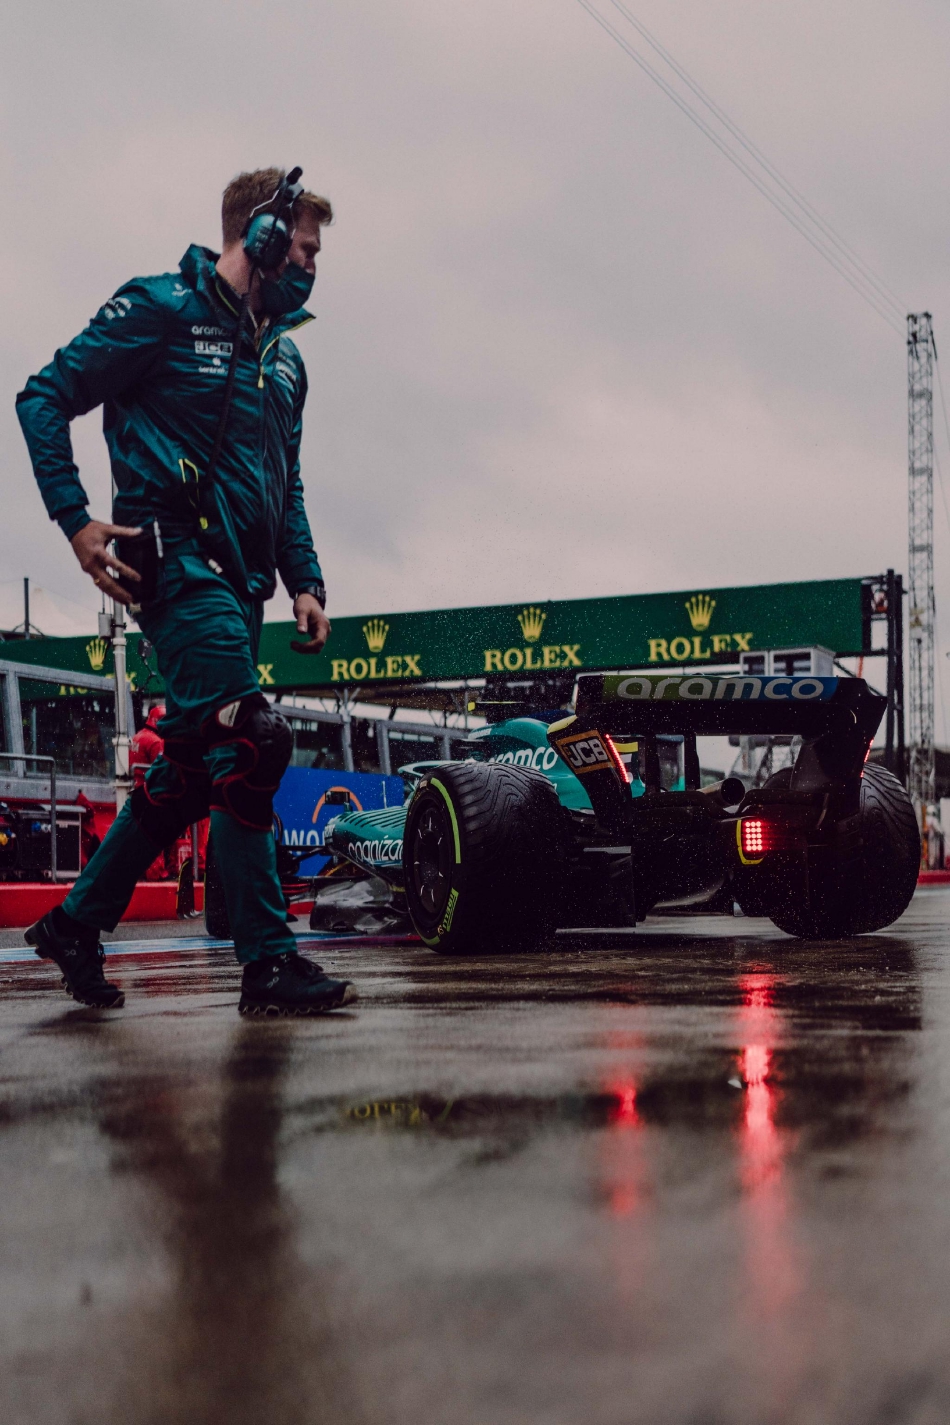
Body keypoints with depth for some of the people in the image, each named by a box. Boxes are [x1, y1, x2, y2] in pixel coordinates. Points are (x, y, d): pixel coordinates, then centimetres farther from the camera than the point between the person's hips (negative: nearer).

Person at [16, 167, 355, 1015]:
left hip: (239, 579, 9)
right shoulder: (163, 309, -2)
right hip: (175, 557, -9)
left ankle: (77, 924, 22)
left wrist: (306, 581, 15)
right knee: (249, 743, -19)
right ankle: (270, 962, -18)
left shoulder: (283, 359, 22)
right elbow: (45, 398, -3)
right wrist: (75, 520, -12)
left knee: (190, 770, 9)